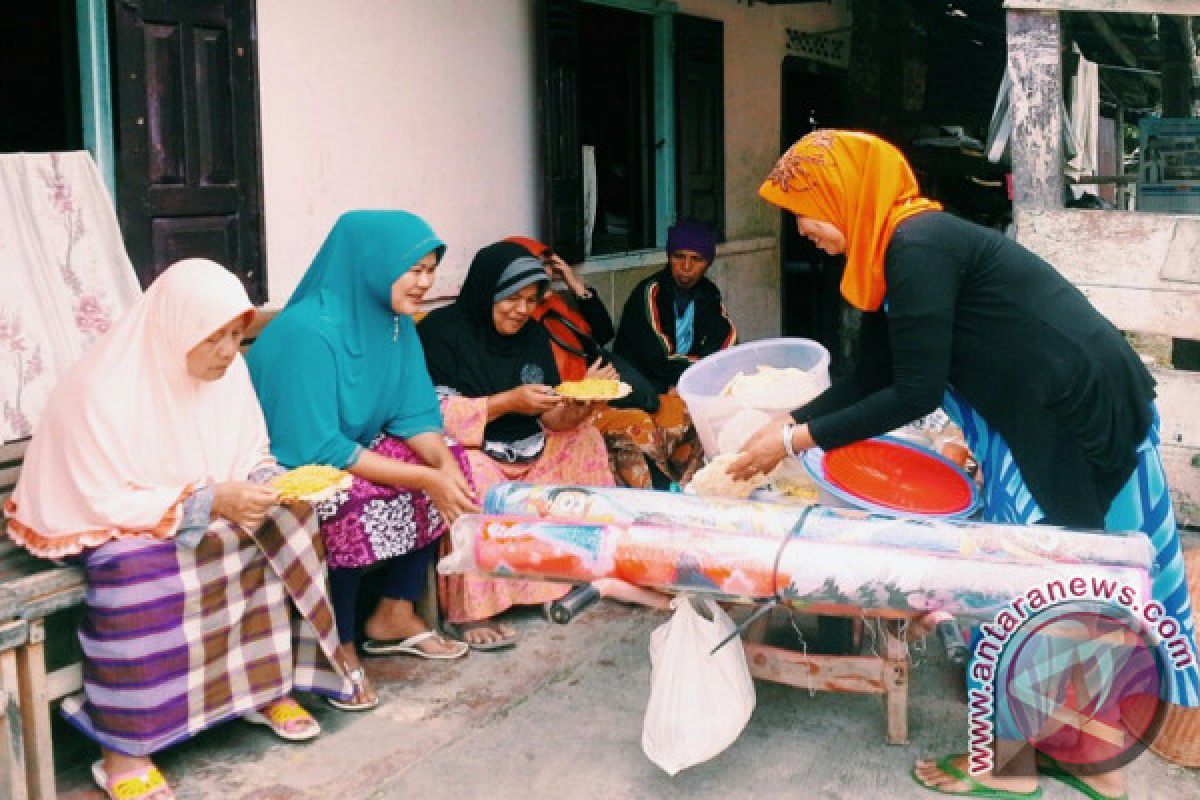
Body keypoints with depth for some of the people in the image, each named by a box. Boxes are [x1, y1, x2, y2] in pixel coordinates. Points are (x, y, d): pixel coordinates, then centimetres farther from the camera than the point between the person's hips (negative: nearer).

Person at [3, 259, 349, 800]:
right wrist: (210, 501, -31)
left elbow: (253, 456, 3)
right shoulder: (102, 390, -25)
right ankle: (123, 750, -26)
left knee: (285, 530, -16)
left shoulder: (228, 369, -7)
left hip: (209, 510, 6)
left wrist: (260, 489, -21)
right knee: (138, 572, -36)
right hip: (107, 522, -6)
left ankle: (267, 685, -3)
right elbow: (106, 503, -25)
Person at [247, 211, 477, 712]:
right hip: (285, 464, -9)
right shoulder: (308, 332, -28)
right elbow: (318, 448, -30)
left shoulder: (395, 322, -2)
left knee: (448, 467, -6)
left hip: (350, 446, 9)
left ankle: (395, 615, 4)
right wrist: (424, 477, -30)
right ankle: (340, 648, -14)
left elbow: (413, 411, -1)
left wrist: (442, 462, -22)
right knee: (362, 502, -33)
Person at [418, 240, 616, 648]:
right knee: (476, 476, -36)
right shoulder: (442, 330, -11)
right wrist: (508, 402, -25)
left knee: (584, 439, 1)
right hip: (466, 449, -7)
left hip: (526, 449, 8)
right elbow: (435, 414, -20)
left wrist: (583, 395, -18)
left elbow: (552, 420, 4)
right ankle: (467, 611, -31)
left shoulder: (533, 334, 9)